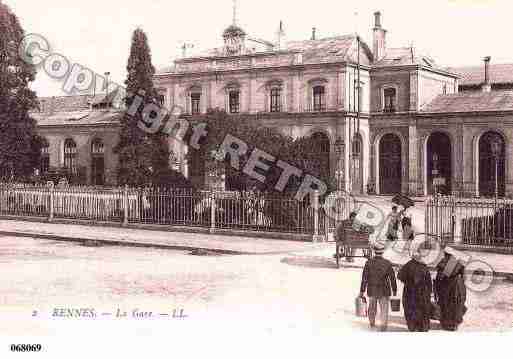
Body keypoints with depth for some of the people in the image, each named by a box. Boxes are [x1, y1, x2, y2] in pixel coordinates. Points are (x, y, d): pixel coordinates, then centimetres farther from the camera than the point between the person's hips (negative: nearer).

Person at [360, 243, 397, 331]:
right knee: (384, 310, 5)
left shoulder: (369, 263, -7)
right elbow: (392, 278, -2)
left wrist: (362, 291, 0)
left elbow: (364, 278, -6)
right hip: (384, 291, -2)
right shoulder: (387, 263, -8)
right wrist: (394, 290, 9)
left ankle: (372, 325, 36)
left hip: (372, 290, 2)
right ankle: (383, 328, -2)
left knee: (372, 309, 20)